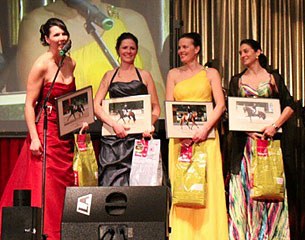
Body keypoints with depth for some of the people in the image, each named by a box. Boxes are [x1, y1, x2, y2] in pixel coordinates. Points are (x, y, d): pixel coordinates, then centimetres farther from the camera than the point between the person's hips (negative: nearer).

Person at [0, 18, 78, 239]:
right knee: (44, 186, -6)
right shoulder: (42, 65, -11)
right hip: (45, 131, -7)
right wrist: (34, 138, -19)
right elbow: (29, 105, -13)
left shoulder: (70, 64, 9)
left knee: (64, 183, 8)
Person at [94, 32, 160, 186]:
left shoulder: (144, 76, 14)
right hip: (113, 138, 0)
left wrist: (149, 124, -10)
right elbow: (96, 106, 5)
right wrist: (114, 124, -11)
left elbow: (156, 108, 11)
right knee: (113, 180, -8)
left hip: (139, 135, 0)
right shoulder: (110, 76, 15)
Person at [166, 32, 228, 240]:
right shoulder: (173, 74, 15)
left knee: (208, 186, -4)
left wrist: (205, 129, -15)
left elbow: (220, 105, -1)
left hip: (205, 136, -2)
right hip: (180, 137, 2)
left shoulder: (210, 73, 9)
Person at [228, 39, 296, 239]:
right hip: (245, 139, 1)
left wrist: (275, 126, -13)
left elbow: (290, 105, 1)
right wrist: (248, 130, -12)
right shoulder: (237, 81, 11)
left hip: (270, 138, -1)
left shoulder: (274, 78, 8)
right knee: (245, 184, -2)